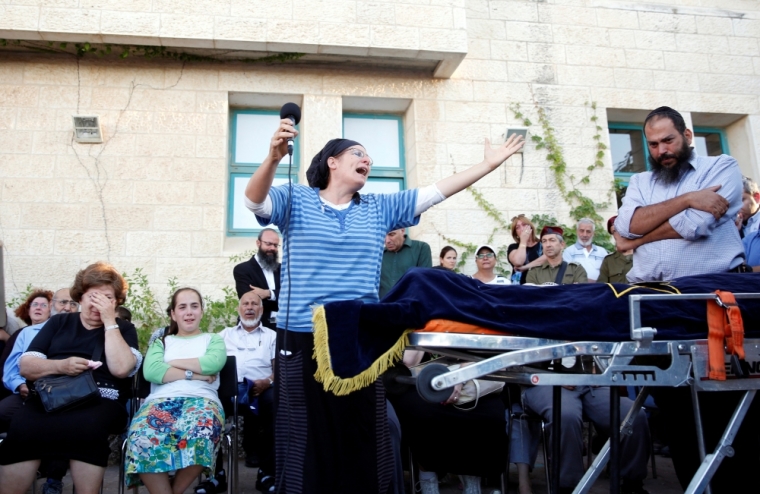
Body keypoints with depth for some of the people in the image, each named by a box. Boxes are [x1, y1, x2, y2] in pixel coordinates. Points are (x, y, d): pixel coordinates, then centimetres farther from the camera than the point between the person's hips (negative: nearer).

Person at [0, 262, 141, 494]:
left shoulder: (124, 329, 14)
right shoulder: (59, 322, 20)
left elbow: (121, 369, -5)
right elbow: (25, 366, 12)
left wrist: (109, 321, -3)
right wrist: (60, 366, -8)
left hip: (100, 402, -2)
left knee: (86, 427, -37)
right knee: (22, 430, -31)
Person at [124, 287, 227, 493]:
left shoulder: (213, 339, 24)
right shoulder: (161, 342, 27)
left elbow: (213, 363, -2)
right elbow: (150, 371, 3)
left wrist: (172, 363, 4)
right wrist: (193, 374, -3)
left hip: (201, 400, -1)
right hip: (161, 400, 1)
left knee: (201, 432, -39)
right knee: (142, 435, -36)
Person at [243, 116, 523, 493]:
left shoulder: (379, 208, 13)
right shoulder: (295, 200, 5)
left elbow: (436, 191, 11)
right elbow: (254, 200, -13)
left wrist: (489, 164, 9)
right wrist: (273, 158, -32)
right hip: (302, 339, -3)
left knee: (360, 440, 9)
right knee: (307, 441, 4)